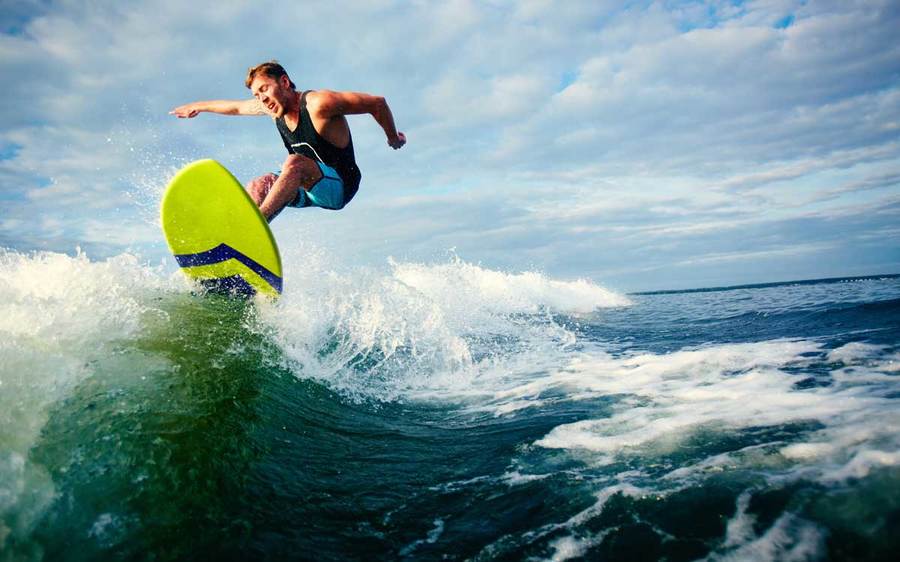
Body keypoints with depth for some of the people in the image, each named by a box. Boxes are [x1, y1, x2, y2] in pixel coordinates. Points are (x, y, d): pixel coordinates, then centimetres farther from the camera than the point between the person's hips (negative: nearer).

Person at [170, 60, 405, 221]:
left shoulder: (318, 104, -21)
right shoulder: (274, 105, 2)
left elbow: (377, 103, -15)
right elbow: (236, 107, 23)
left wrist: (393, 139, -1)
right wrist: (199, 106, 37)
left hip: (339, 186, -8)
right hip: (308, 188, 8)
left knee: (294, 162, -32)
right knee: (259, 186, -10)